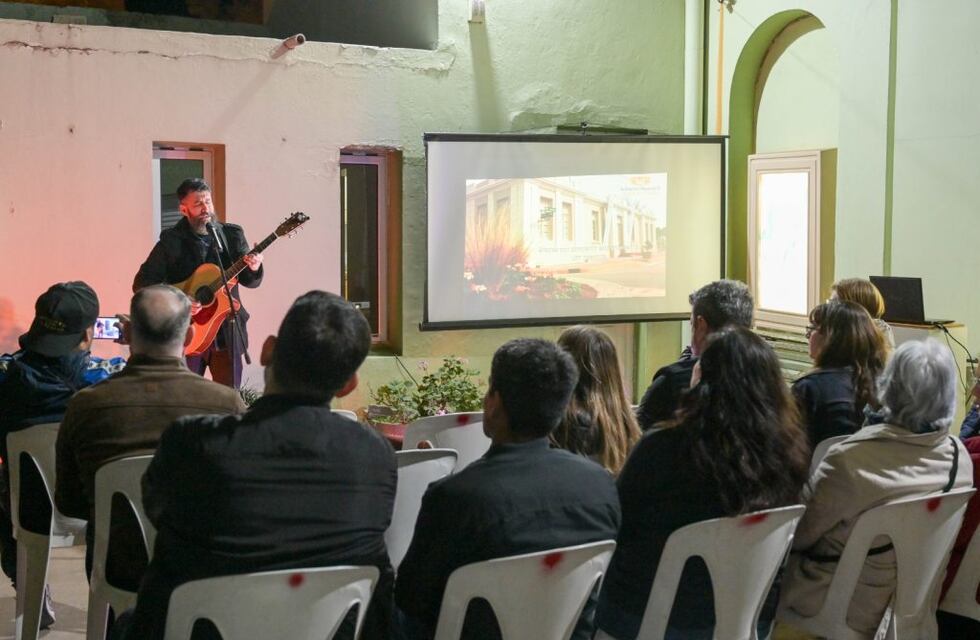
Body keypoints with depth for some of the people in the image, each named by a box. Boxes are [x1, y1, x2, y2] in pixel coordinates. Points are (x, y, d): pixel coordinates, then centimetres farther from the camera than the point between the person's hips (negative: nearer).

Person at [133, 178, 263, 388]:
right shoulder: (171, 241, -3)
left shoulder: (232, 235, 5)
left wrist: (254, 269, -21)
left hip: (227, 332, 2)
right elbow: (141, 284, -4)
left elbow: (250, 281, 3)